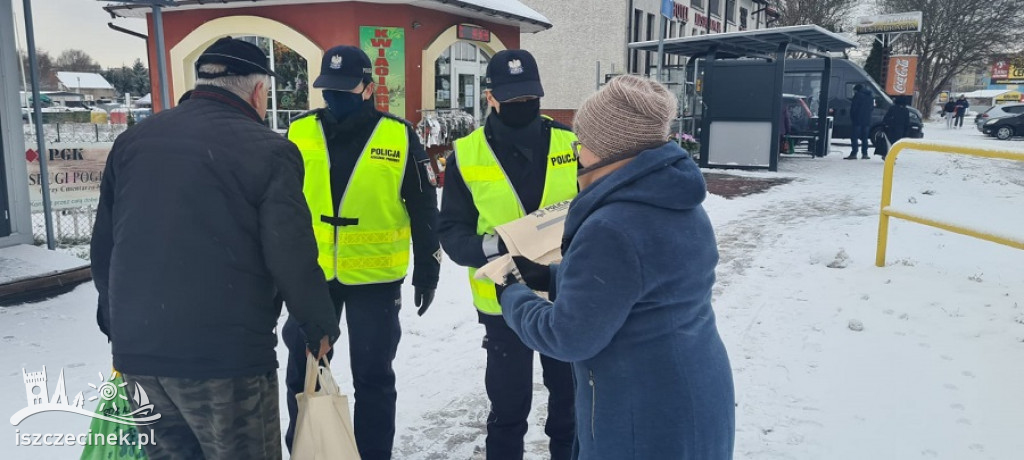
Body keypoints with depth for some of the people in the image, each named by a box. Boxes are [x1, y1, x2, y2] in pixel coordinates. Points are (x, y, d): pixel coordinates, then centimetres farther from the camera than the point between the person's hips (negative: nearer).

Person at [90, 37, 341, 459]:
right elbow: (292, 258, -13)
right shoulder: (268, 149, -10)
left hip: (136, 348, 6)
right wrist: (320, 328, 2)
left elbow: (104, 244, 14)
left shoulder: (132, 140, 9)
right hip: (227, 352, -6)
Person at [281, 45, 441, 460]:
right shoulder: (299, 133, 0)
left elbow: (423, 211, 0)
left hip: (375, 277, -2)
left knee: (373, 376, 9)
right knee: (303, 371, 13)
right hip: (310, 274, 3)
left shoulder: (398, 137, -5)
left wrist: (426, 273, 2)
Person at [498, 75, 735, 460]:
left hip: (645, 422, -8)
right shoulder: (682, 209, 3)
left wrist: (513, 296, -4)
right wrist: (548, 276, 10)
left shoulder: (612, 229, -27)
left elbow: (569, 337, -21)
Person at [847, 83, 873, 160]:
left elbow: (853, 108, -9)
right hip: (867, 121, 6)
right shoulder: (870, 96, 15)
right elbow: (872, 108, 19)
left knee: (854, 137, -6)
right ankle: (864, 154, 9)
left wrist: (852, 119, 0)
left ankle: (854, 154, -12)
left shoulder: (858, 95, -8)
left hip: (858, 120, -6)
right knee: (864, 137, 11)